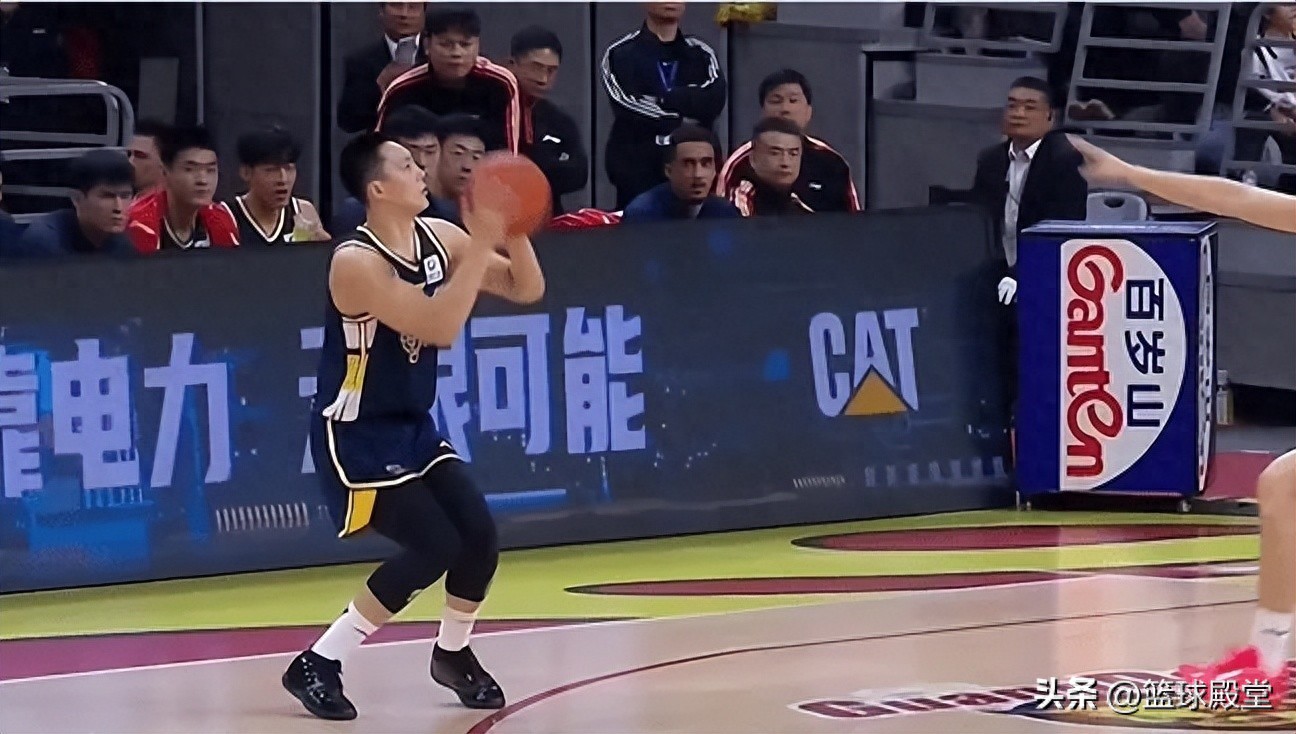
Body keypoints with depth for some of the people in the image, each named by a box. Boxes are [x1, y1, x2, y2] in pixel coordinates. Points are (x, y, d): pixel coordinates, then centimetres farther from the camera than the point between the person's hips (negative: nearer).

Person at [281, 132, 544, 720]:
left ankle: (452, 654, 25)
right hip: (356, 435, -8)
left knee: (479, 536, 0)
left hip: (413, 426, 8)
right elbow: (439, 328, -33)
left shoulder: (437, 238, -1)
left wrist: (513, 233, -15)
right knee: (434, 548, -15)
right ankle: (317, 665, -5)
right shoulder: (357, 262, -25)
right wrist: (481, 245, -33)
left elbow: (526, 290, 4)